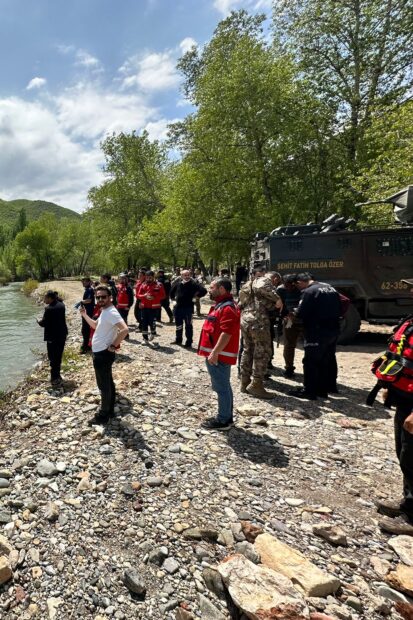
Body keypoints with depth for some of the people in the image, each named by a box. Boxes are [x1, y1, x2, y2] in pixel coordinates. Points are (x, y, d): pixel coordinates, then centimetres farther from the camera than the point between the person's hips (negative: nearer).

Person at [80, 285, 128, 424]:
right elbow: (95, 325, 26)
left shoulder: (111, 313, -22)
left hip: (103, 354, -10)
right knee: (107, 383, 18)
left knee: (104, 385, 2)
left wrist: (113, 346, -24)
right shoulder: (104, 312, 9)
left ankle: (103, 415, 14)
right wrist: (84, 314, 15)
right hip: (100, 353, 10)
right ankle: (109, 410, 31)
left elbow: (124, 330, -34)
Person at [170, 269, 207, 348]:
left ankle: (189, 343, 11)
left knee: (188, 326, 1)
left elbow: (203, 291, -21)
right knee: (178, 324, 19)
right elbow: (172, 289, 21)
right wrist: (172, 297, 20)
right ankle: (178, 339, 36)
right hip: (178, 307, 5)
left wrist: (195, 296, -11)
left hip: (188, 307, -5)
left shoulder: (193, 283, -15)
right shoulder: (178, 282, 0)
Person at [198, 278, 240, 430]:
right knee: (222, 387, 17)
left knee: (222, 388, -2)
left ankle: (224, 421, 8)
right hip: (215, 354, 11)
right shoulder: (220, 305, 16)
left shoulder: (227, 308, -18)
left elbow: (226, 333, -25)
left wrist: (215, 353, -25)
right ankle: (225, 417, 27)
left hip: (219, 355, -11)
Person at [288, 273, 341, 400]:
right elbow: (339, 310, 14)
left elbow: (301, 313, -17)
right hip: (333, 330, 9)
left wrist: (293, 315, 3)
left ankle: (309, 391, 6)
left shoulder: (309, 291, -14)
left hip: (317, 333, -9)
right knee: (328, 361, 17)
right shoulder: (331, 288, 11)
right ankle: (324, 389, 28)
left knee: (310, 362, 1)